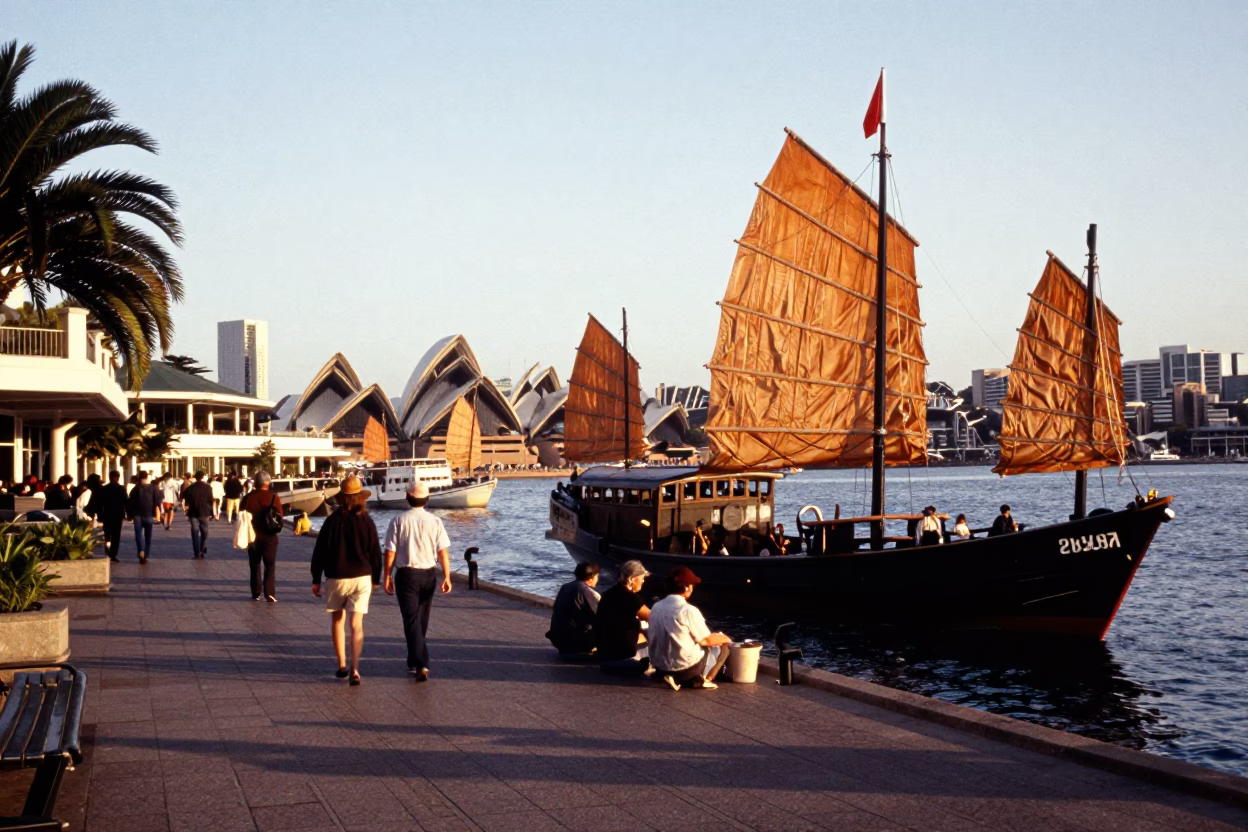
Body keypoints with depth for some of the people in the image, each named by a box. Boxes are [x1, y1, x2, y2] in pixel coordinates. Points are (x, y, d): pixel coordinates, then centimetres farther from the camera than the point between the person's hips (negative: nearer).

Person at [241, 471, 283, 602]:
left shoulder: (248, 498, -5)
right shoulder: (274, 498, -11)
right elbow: (280, 518, -9)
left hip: (252, 536, 2)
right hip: (269, 536, -2)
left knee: (255, 566, 13)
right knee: (270, 566, 4)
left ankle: (255, 594, 15)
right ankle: (270, 594, -6)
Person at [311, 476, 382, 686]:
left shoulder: (332, 521, -5)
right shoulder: (366, 521, -4)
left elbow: (319, 551, -1)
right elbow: (375, 552, 2)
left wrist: (316, 579, 8)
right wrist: (375, 579, 14)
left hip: (336, 578, 0)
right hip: (362, 578, 0)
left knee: (337, 621, 18)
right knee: (357, 624, -1)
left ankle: (342, 666, 21)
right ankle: (354, 668, -15)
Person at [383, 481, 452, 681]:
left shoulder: (398, 521, -7)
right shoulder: (435, 521, -3)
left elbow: (390, 552, -6)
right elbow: (443, 551, -7)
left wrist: (387, 576, 2)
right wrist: (446, 577, -5)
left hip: (406, 574, -3)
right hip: (428, 574, 3)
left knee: (411, 620, -4)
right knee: (421, 620, 17)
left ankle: (422, 665, -17)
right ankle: (414, 662, 29)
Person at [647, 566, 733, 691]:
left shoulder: (656, 607, 1)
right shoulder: (689, 610, -19)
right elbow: (707, 640, -9)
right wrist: (725, 638, 12)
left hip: (660, 666, 6)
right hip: (685, 667, -6)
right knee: (723, 646, 12)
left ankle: (677, 678, 9)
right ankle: (699, 679, 1)